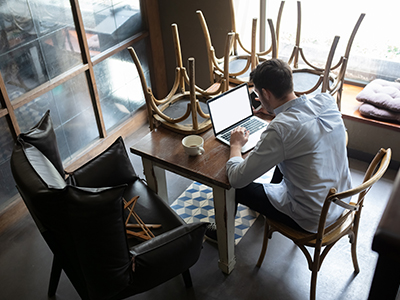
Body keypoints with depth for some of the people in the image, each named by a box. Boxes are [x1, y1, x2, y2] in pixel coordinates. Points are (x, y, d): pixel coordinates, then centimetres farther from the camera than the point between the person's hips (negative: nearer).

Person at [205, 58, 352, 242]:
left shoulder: (279, 130, -31)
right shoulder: (327, 101, -9)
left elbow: (236, 178, -23)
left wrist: (236, 145, -5)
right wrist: (273, 110, 22)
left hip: (313, 220, -7)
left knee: (234, 186, 5)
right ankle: (266, 204, 54)